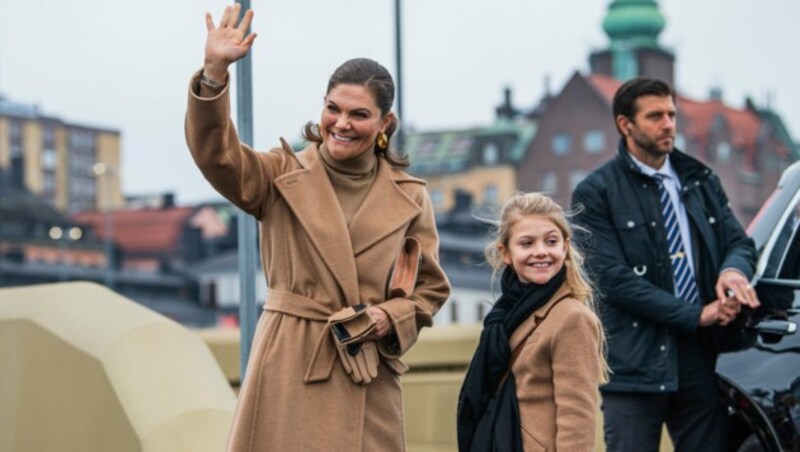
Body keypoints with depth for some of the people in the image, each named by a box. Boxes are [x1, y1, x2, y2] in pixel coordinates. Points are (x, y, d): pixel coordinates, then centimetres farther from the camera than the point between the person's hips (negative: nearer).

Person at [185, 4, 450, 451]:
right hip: (289, 369, -2)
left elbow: (431, 288, 14)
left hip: (368, 379, 2)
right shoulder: (283, 177, 4)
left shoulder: (409, 197, 8)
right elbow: (215, 152, -13)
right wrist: (215, 71, -26)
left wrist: (390, 317, -6)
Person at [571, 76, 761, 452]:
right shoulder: (596, 194, -2)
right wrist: (696, 315, -15)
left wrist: (733, 270, -14)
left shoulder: (701, 181, 15)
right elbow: (613, 279, -10)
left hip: (703, 361, 5)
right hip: (636, 363, -5)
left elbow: (740, 242, 13)